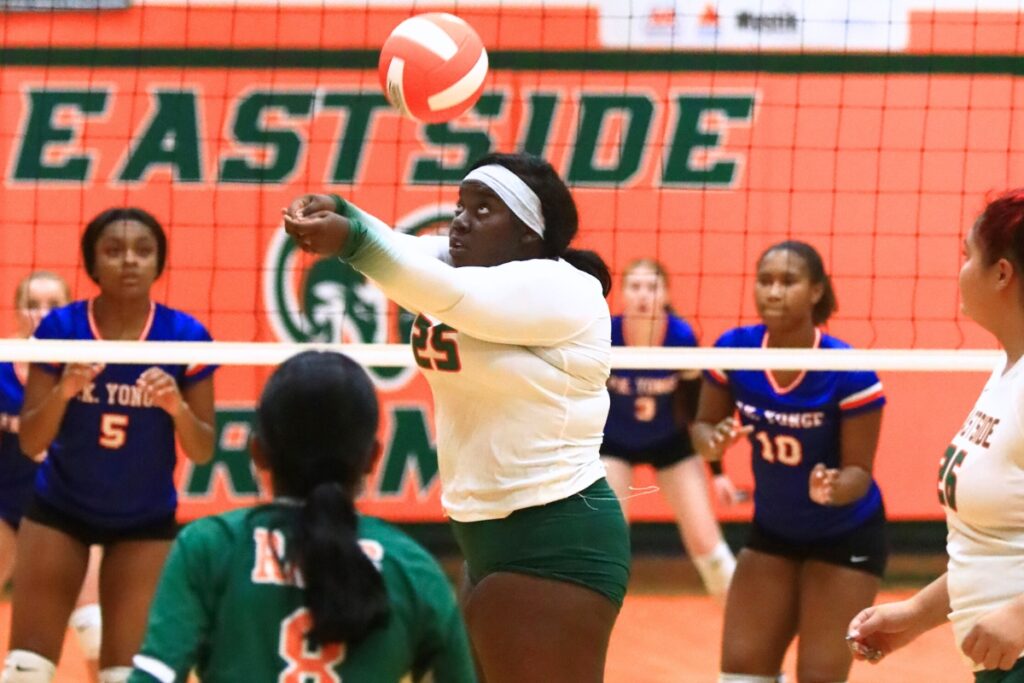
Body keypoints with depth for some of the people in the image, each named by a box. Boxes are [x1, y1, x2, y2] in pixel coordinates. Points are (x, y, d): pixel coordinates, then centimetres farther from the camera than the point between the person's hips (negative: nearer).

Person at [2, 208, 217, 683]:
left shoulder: (186, 337, -14)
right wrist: (63, 391, -31)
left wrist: (177, 408, -29)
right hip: (60, 509, 0)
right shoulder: (60, 328, -14)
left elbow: (203, 451, -9)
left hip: (147, 520, 0)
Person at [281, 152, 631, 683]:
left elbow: (453, 295, -29)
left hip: (555, 544, -10)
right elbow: (399, 258, -5)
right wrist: (337, 215, -26)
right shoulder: (466, 265, 11)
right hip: (490, 536, 10)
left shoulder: (558, 289, -14)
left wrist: (350, 238, -40)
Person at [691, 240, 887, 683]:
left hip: (845, 538, -4)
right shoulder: (734, 350, -14)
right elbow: (703, 426, -1)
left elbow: (858, 472, -19)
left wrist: (833, 489, -41)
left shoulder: (848, 372, -26)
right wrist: (713, 442, -25)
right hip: (771, 531, 5)